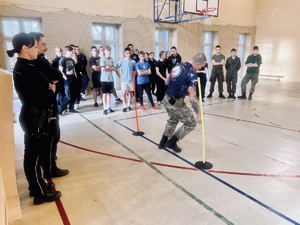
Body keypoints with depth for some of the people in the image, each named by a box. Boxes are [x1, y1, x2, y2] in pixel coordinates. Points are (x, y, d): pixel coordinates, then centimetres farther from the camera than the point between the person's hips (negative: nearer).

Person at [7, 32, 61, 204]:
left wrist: (48, 87, -6)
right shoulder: (27, 69, -21)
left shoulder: (22, 66, 10)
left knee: (33, 154, 19)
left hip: (32, 116, 10)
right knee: (35, 155, 2)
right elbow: (44, 98, -23)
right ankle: (40, 193, 17)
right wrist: (51, 91, -3)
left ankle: (37, 185, 35)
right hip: (35, 118, -10)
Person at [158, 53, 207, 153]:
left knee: (173, 120, 33)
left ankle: (163, 142, 42)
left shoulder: (178, 66, 8)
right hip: (176, 103, -9)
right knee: (191, 123, 11)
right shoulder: (191, 73, -18)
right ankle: (172, 142, 19)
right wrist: (198, 113, -19)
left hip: (167, 99, 9)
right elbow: (192, 97, -23)